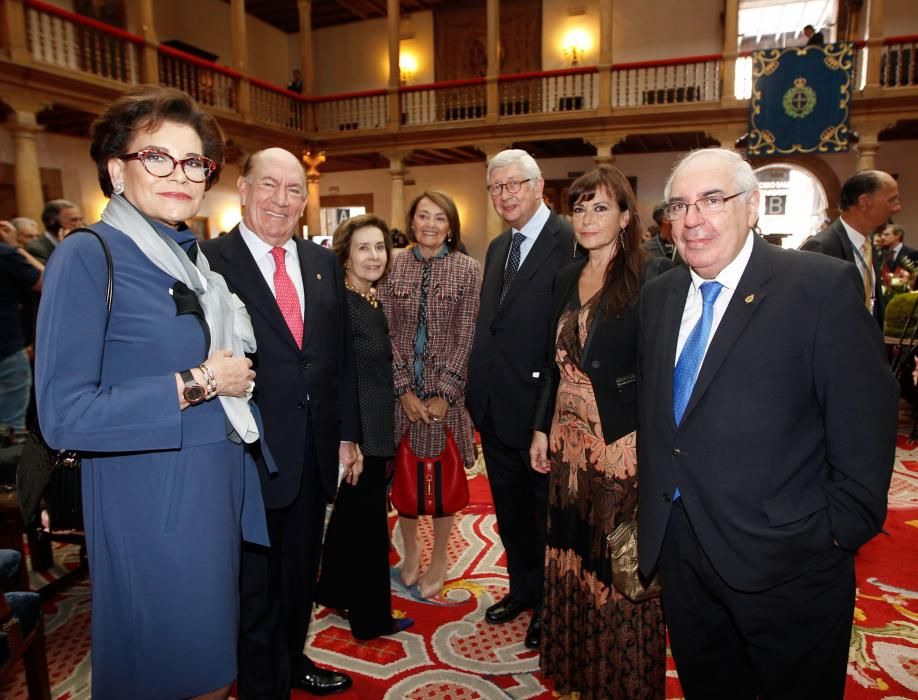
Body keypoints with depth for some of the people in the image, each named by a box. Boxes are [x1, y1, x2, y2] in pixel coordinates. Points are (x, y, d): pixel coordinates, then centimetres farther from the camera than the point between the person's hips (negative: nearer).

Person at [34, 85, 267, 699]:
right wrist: (196, 385, -17)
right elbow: (63, 416, -19)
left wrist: (237, 380, 3)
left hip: (221, 485, 7)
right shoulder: (87, 257, -13)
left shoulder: (196, 258, 9)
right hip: (150, 500, -7)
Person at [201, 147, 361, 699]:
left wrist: (348, 434, 8)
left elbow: (343, 355, 8)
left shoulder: (324, 263, 7)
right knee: (257, 583, 14)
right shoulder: (207, 261, -11)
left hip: (315, 452, 6)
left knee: (301, 571, 24)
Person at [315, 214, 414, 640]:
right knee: (369, 521, 5)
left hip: (375, 430, 9)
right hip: (359, 432, -9)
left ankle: (335, 592, 41)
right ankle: (371, 618, 23)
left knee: (349, 513, 22)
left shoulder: (373, 300, 8)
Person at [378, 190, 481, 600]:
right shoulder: (393, 266, 2)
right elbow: (386, 333, -1)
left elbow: (466, 338, -6)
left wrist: (444, 394, -11)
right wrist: (404, 388, -9)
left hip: (447, 388, -1)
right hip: (401, 388, 2)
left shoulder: (467, 270, -3)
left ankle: (439, 558, 28)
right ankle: (410, 552, 31)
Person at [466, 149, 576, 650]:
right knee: (510, 509, 22)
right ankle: (522, 589, 44)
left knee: (547, 510, 12)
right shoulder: (497, 247, 12)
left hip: (541, 407, -7)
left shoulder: (569, 242, -14)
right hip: (497, 407, 8)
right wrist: (478, 390, 9)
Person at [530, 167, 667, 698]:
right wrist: (542, 427, 10)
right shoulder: (568, 278, 10)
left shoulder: (654, 275, -11)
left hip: (625, 441, -6)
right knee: (573, 553, 18)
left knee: (621, 564, 7)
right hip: (569, 440, 6)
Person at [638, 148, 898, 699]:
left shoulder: (824, 286, -12)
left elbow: (865, 423, -12)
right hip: (681, 555, 5)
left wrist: (838, 533, -11)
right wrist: (655, 502, 9)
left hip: (786, 563, -5)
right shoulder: (658, 295, 5)